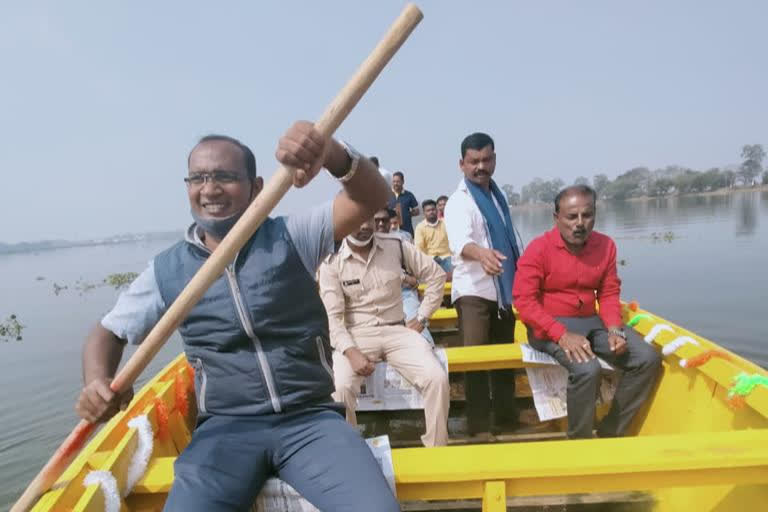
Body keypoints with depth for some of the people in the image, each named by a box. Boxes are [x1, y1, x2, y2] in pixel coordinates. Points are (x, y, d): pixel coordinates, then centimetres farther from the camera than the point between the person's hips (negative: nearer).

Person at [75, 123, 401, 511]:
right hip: (226, 429, 2)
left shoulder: (291, 238, -1)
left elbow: (371, 197, -13)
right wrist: (97, 383, -9)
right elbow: (109, 332, 14)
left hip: (310, 420, -1)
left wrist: (332, 153, -35)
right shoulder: (167, 270, 4)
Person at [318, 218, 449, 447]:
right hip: (356, 334, -1)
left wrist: (422, 318, 4)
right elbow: (332, 317, -8)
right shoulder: (332, 261, -4)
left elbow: (436, 275, 10)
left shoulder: (395, 246, 0)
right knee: (339, 387, -30)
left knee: (437, 378, -21)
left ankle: (437, 451, 0)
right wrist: (351, 351, -23)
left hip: (397, 331, 2)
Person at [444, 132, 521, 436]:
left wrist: (519, 278, 26)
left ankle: (507, 420, 29)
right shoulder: (459, 201, -13)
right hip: (473, 291, -8)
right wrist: (480, 253, -54)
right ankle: (479, 427, 2)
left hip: (503, 289, 8)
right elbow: (459, 242, -33)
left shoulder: (496, 194, 13)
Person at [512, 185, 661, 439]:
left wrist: (614, 329, -12)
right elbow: (524, 301, -17)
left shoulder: (605, 245, 4)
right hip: (551, 326, -6)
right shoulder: (539, 249, -12)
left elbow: (609, 294, 7)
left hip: (592, 322, 6)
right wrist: (562, 334, -26)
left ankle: (610, 432, 6)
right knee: (588, 369, -31)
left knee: (648, 359, -8)